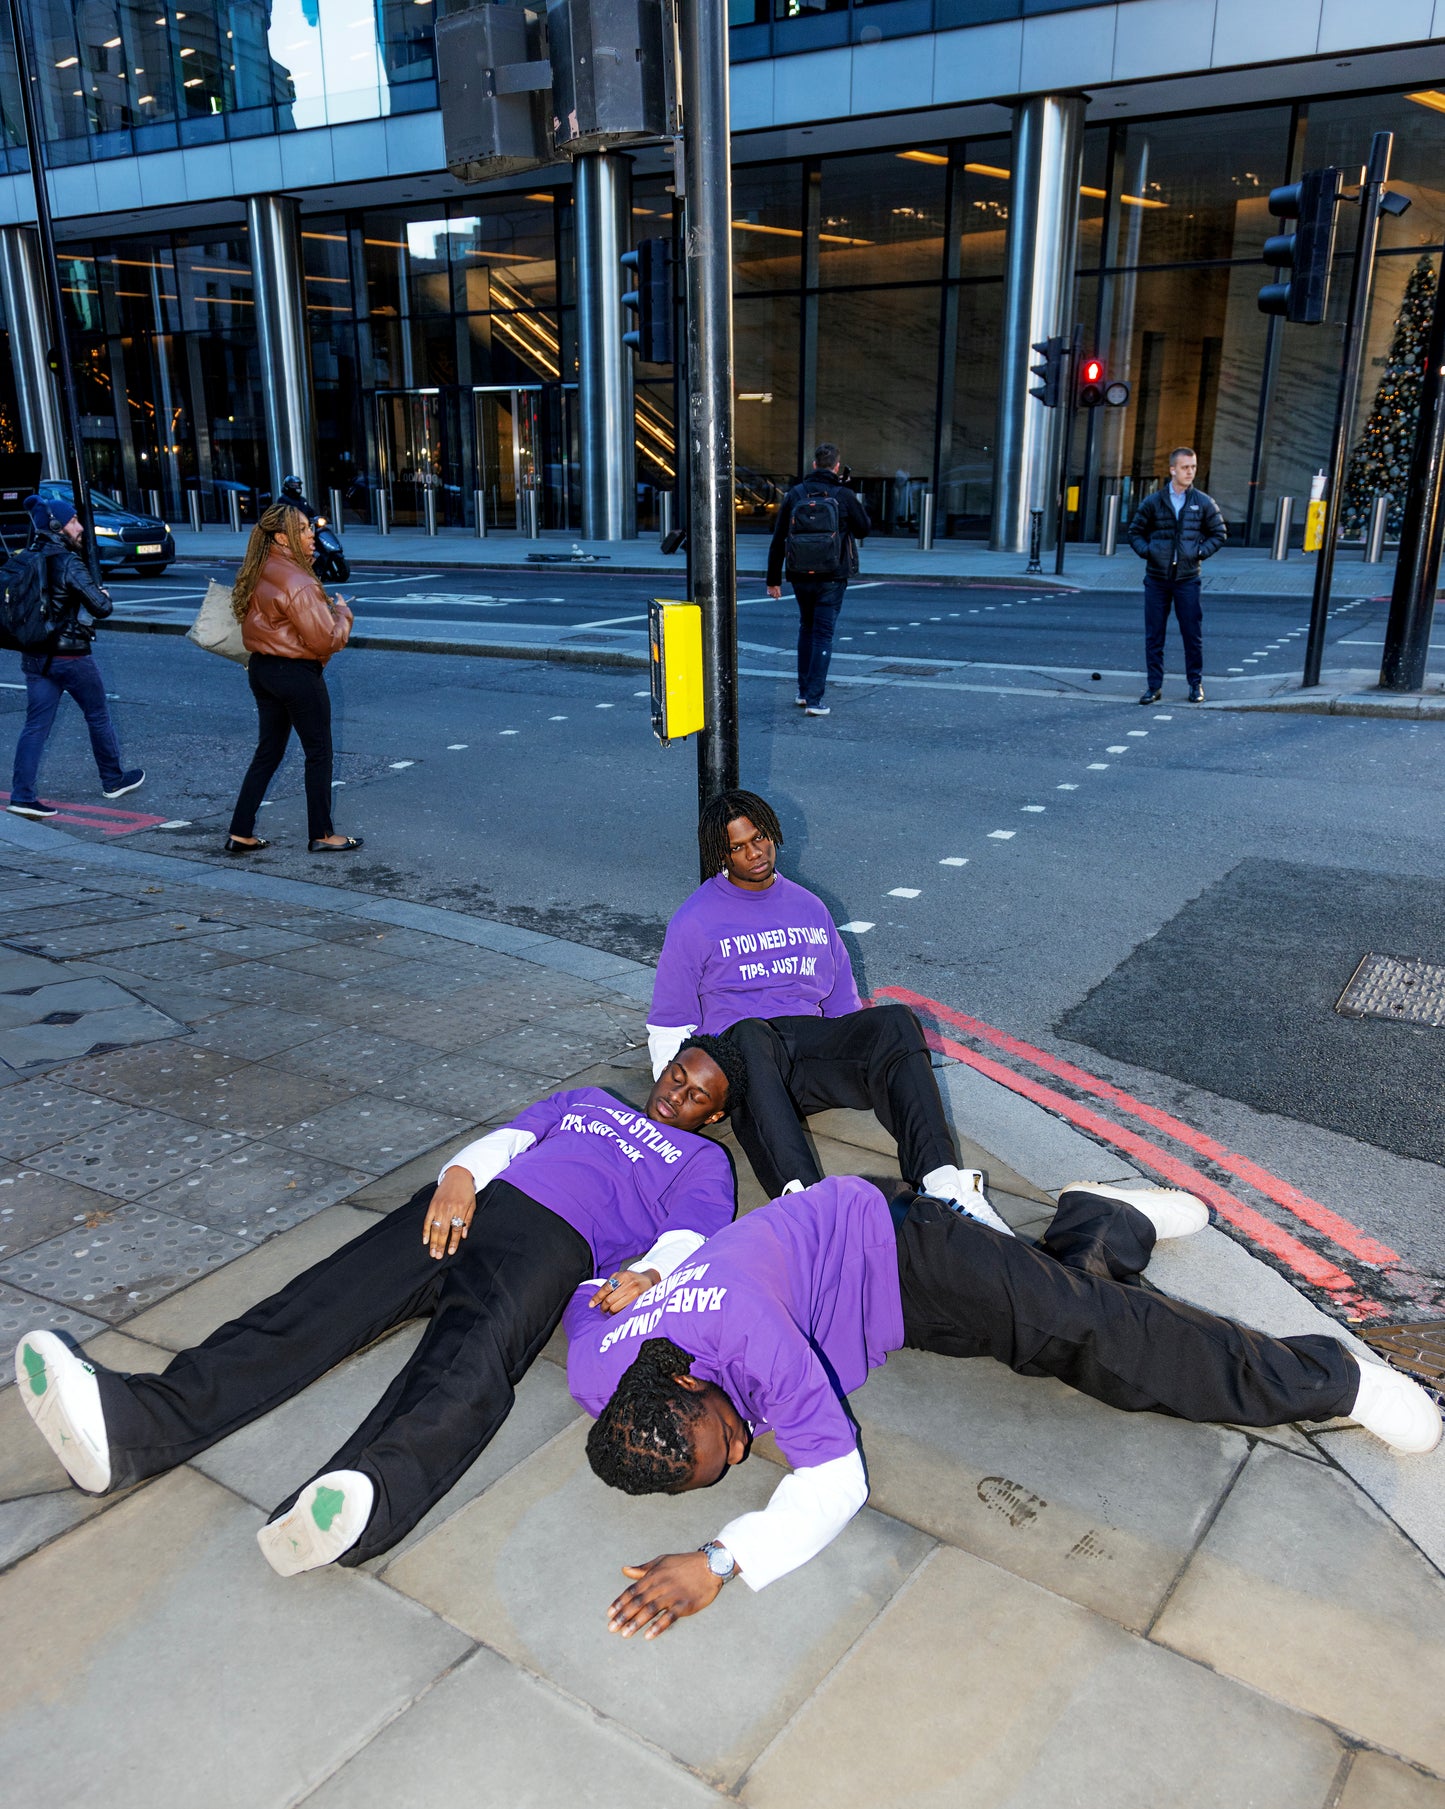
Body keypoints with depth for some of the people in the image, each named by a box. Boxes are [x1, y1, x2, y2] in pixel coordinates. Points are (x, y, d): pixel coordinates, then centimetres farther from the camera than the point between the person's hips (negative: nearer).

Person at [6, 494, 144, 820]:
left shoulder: (27, 559, 7)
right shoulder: (68, 562, -16)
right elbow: (101, 607, -18)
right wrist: (104, 594, 3)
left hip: (34, 655, 7)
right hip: (70, 654, -6)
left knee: (36, 725, 4)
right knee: (98, 716, 12)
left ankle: (22, 795, -3)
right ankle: (114, 780, 26)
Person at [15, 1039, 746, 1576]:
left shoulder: (703, 1160, 23)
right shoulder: (586, 1100, 36)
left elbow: (688, 1242, 4)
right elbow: (508, 1135, 21)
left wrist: (646, 1273, -20)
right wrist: (461, 1173, -3)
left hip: (551, 1239, -4)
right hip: (471, 1204, 5)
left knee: (471, 1356, -35)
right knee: (321, 1305, -19)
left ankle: (367, 1502, -62)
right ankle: (132, 1426, -35)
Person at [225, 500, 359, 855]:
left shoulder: (258, 574, 7)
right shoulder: (297, 581, -21)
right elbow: (325, 640, -20)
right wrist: (342, 613, -2)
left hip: (262, 668, 9)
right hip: (297, 673, -9)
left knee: (268, 751, 16)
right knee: (318, 753, 6)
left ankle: (240, 834, 17)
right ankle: (321, 835, 16)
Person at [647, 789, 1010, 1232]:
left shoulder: (809, 908, 22)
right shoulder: (695, 920, 10)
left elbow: (842, 1002, 25)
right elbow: (670, 1024, 9)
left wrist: (863, 1059, 8)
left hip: (812, 1039, 4)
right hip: (738, 1052, -3)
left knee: (895, 1021, -27)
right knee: (749, 1035, -41)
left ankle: (943, 1182, -42)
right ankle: (805, 1197, -60)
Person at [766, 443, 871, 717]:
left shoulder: (794, 495, 1)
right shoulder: (844, 496, -7)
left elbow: (778, 540, 1)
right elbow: (864, 529, 6)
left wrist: (773, 579, 7)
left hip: (800, 578, 3)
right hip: (832, 578, -3)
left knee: (806, 628, 21)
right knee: (823, 635, 1)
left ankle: (803, 691, 24)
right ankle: (814, 699, -4)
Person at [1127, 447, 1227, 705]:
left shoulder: (1204, 503, 3)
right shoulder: (1152, 502, 3)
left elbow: (1220, 533, 11)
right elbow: (1135, 532, 12)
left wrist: (1201, 552, -3)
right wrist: (1146, 551, -4)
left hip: (1187, 579, 0)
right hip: (1156, 577, 1)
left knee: (1193, 634, 2)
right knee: (1154, 635, 3)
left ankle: (1195, 684, 14)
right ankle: (1154, 686, 10)